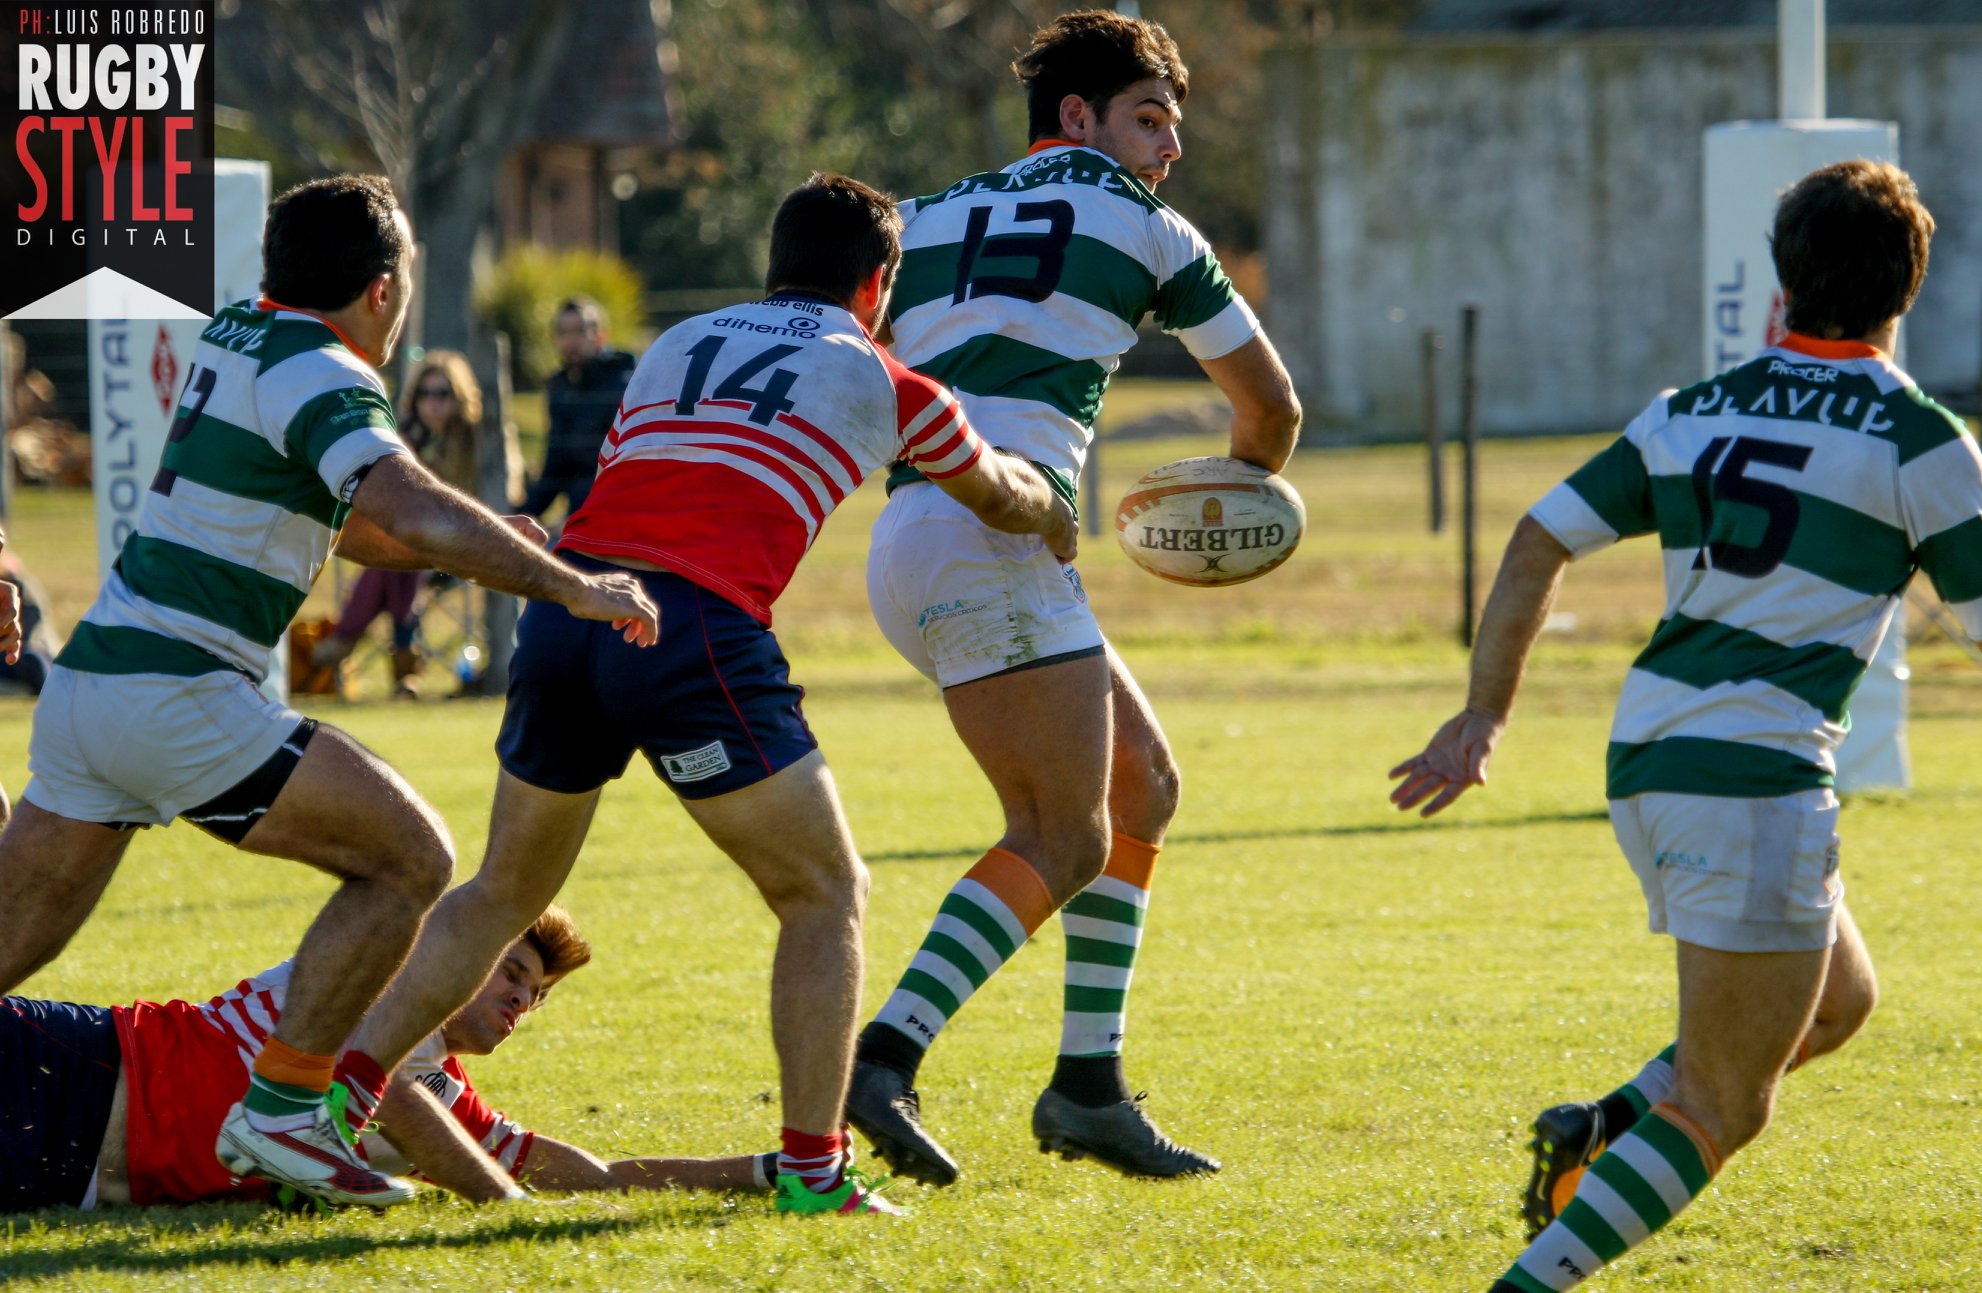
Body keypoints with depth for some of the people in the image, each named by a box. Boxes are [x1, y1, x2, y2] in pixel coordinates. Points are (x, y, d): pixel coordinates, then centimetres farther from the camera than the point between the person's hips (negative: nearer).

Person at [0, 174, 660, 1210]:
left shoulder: (234, 336, 17)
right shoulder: (320, 376, -11)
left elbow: (354, 523, 27)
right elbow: (407, 510, -29)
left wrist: (505, 548, 20)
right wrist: (567, 585, -27)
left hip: (85, 685, 9)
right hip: (176, 695, -9)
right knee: (410, 857, -4)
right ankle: (278, 1110, -7)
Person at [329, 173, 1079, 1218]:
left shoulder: (677, 344, 25)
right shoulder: (880, 380, 17)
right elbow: (996, 495, 35)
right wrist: (1054, 521, 57)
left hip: (565, 611, 5)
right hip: (699, 632, -5)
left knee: (504, 891, 22)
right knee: (826, 895, 11)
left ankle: (338, 1090, 14)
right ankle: (811, 1165, 4)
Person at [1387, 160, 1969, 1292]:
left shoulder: (1690, 414, 11)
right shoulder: (1916, 440, -6)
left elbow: (1540, 540, 9)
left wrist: (1486, 712, 16)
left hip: (1646, 762, 7)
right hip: (1756, 782, -7)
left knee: (1840, 1001, 25)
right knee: (1725, 1108, -2)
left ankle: (1604, 1131, 9)